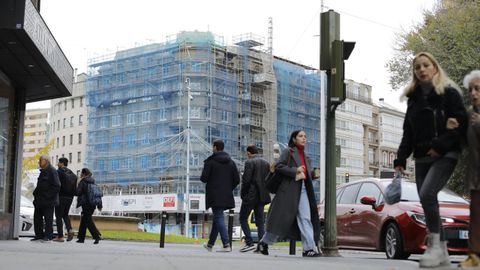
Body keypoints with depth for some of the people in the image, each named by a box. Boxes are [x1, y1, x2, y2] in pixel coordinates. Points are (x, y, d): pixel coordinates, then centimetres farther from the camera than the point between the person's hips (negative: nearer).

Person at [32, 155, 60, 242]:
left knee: (48, 218, -3)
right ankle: (39, 235, 18)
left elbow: (56, 186, -18)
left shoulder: (52, 171, -13)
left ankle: (48, 235, 3)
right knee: (37, 217, 11)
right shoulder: (43, 171, 15)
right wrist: (36, 193, 10)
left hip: (48, 200, -9)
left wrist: (47, 195, -19)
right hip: (40, 200, 9)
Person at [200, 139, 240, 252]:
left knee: (219, 218, -7)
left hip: (214, 195, -6)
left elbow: (204, 178, -12)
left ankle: (226, 245, -19)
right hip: (226, 196, 6)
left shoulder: (210, 162, -9)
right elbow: (237, 179, 4)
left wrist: (203, 178, 11)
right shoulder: (230, 162, 8)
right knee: (217, 218, 17)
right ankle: (210, 244, 28)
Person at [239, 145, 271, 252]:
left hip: (250, 196, -6)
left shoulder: (249, 162, -10)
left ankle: (249, 242, -6)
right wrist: (263, 192, 13)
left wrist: (242, 194, -4)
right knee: (260, 221, 9)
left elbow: (246, 180, -15)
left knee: (243, 219, 4)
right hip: (262, 196, 6)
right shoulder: (266, 163, 9)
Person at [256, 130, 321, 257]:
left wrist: (314, 174, 2)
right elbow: (278, 166, -10)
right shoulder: (288, 152, 1)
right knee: (281, 217, -2)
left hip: (303, 188, 6)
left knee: (305, 218, -3)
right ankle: (263, 243, 14)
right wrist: (295, 171, -19)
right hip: (289, 188, -6)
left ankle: (309, 248, -6)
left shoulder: (305, 157, 22)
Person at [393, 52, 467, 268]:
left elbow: (461, 124, -8)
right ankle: (442, 253, 10)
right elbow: (408, 132, 16)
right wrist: (400, 159, 8)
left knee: (427, 194, -24)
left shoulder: (449, 93, -1)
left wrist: (440, 146, -18)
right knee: (427, 201, 2)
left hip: (445, 155, -6)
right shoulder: (414, 98, 16)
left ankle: (435, 244, -13)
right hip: (422, 157, 6)